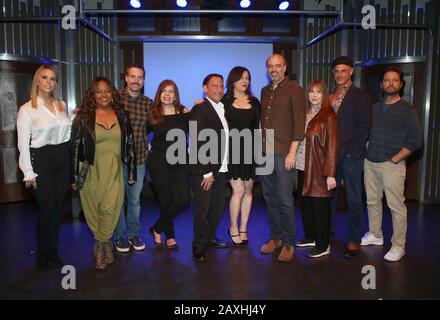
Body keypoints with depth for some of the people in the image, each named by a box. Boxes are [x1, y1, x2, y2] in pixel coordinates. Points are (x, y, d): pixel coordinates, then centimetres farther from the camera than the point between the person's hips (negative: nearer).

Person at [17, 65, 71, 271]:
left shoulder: (62, 106, 9)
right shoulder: (27, 109, -5)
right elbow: (23, 143, -7)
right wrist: (29, 172, -9)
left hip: (62, 160, 5)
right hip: (41, 161, -4)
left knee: (58, 208, 10)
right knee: (47, 209, -1)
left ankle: (53, 251, 26)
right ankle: (42, 254, 20)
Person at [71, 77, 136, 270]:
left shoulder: (121, 116, 4)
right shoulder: (83, 117, -2)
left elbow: (129, 144, 7)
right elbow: (75, 147, -2)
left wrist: (132, 172, 5)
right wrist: (75, 177, -4)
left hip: (114, 172, 1)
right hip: (91, 172, -1)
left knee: (109, 209, -5)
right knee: (94, 210, 7)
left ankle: (101, 246, 15)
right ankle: (105, 244, 25)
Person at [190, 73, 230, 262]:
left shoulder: (222, 109, 13)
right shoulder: (199, 110, -9)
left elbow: (223, 139, 13)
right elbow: (197, 143, -15)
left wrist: (219, 170, 7)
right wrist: (207, 172, -15)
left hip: (220, 169, 7)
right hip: (203, 171, -7)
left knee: (218, 206, 14)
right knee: (202, 209, 1)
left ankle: (210, 237, 32)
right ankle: (199, 246, 15)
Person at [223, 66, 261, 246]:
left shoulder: (254, 102, 12)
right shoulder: (224, 101, 2)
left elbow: (257, 128, 11)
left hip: (249, 150, 4)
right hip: (232, 149, -4)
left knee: (248, 191, 6)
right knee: (238, 190, -8)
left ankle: (243, 229, 19)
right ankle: (233, 228, 11)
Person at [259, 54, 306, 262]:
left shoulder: (294, 90, -2)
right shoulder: (264, 91, 17)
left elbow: (299, 123, -8)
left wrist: (292, 152, -14)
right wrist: (260, 147, 10)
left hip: (283, 153, -6)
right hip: (265, 153, 6)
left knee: (285, 200, -2)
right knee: (270, 198, 11)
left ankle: (288, 243, 11)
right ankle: (275, 237, 24)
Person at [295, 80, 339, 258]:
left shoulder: (328, 115, -8)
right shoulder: (304, 114, 10)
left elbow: (332, 145, -12)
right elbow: (299, 139, 11)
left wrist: (331, 174, -17)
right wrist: (296, 161, 1)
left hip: (319, 168, -6)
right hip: (303, 167, 6)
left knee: (320, 205, 2)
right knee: (304, 202, 13)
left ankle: (323, 245, 15)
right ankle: (310, 237, 32)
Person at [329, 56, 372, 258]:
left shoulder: (360, 96, -1)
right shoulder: (329, 96, 15)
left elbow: (364, 127, -7)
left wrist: (349, 150, -14)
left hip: (350, 156, -5)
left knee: (353, 200, 3)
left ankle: (354, 240, 13)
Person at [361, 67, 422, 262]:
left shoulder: (407, 110, -2)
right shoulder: (374, 108, 14)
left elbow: (415, 140, -7)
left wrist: (395, 159, -11)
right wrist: (367, 151, 7)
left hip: (392, 165, -5)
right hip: (370, 163, 6)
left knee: (396, 206, -4)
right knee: (372, 201, 13)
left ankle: (398, 246, 6)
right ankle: (375, 235, 29)